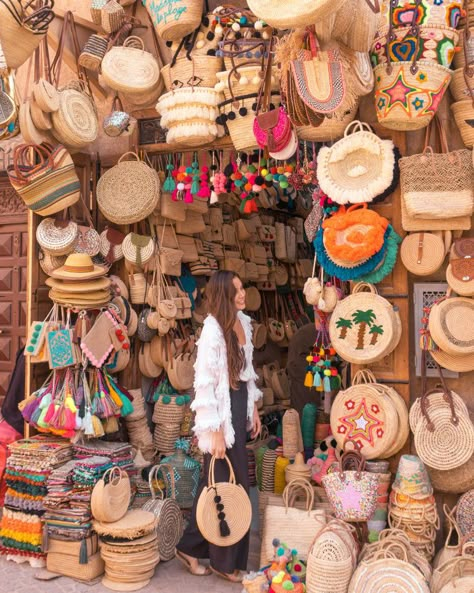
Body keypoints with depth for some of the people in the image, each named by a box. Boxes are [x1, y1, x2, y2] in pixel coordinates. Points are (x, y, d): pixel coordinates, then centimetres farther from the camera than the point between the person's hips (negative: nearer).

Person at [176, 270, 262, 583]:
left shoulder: (243, 322, 6)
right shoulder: (213, 330, -19)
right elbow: (204, 385, -20)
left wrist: (254, 409, 17)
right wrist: (215, 431, -20)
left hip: (239, 406, 8)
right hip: (222, 413, -8)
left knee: (216, 483, 15)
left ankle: (192, 547, 30)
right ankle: (224, 561, 22)